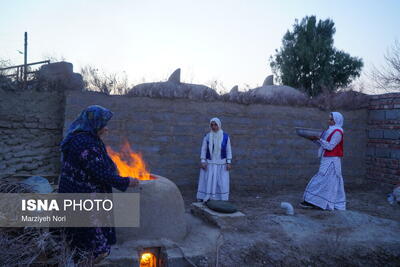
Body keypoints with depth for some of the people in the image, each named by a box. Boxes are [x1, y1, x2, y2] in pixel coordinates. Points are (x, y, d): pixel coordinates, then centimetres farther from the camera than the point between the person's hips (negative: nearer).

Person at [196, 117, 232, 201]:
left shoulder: (225, 136, -3)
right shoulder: (207, 137, -2)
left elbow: (228, 150, 0)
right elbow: (203, 150, 0)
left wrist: (229, 163, -6)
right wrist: (203, 162, -9)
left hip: (221, 164, 0)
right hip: (209, 163, 0)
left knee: (222, 183, -1)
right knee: (207, 182, -1)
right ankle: (204, 200, 9)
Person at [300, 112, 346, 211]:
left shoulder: (337, 132, -11)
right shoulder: (331, 130, 18)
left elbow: (330, 146, -18)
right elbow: (323, 145, 18)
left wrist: (318, 139, -21)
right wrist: (315, 139, 6)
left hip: (331, 161, -9)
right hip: (328, 161, 9)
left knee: (323, 181, -8)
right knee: (331, 182, 10)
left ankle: (312, 202, -8)